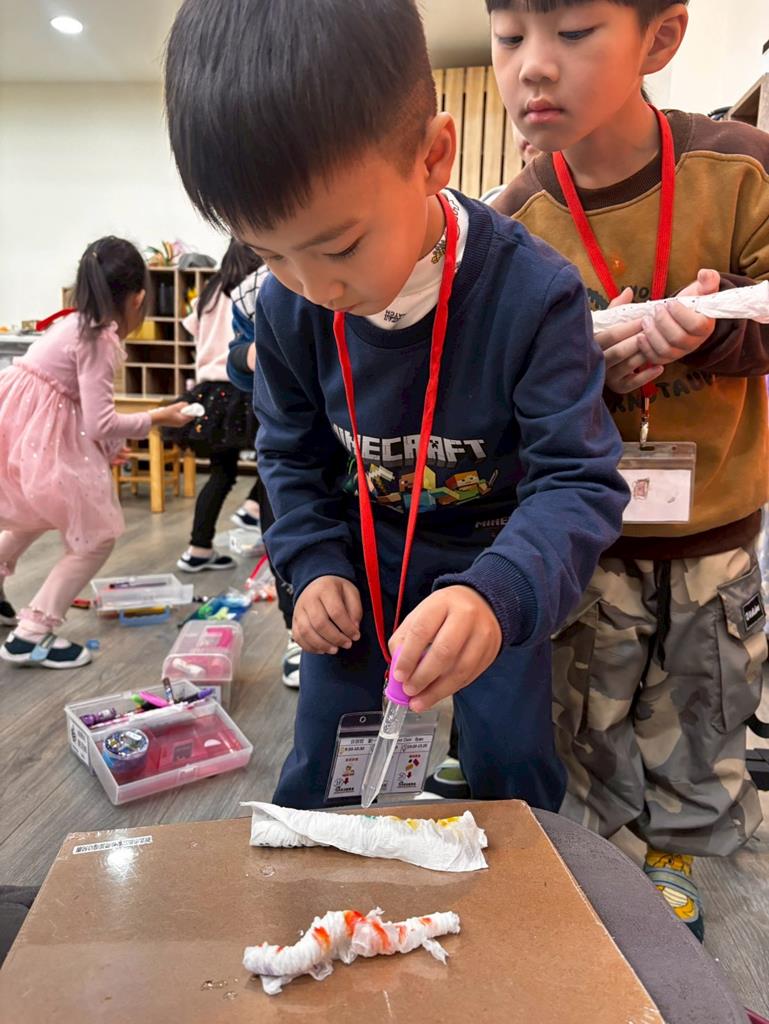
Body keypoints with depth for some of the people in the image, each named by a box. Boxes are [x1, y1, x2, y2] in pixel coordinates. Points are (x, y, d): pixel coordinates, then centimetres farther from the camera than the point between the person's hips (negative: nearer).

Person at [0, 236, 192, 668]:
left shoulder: (78, 324, 12)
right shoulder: (101, 341, -15)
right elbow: (101, 423, -21)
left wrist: (105, 446, 20)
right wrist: (156, 418, -8)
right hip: (38, 441, -9)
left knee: (37, 515, 34)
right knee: (97, 537, 4)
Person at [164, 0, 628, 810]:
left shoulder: (534, 294, -28)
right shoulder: (285, 306, -15)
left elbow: (578, 480, -27)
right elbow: (291, 452, 3)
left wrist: (498, 594, -46)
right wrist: (314, 564, -11)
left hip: (495, 558, -2)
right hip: (364, 554, 3)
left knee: (513, 764, 4)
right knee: (317, 771, 11)